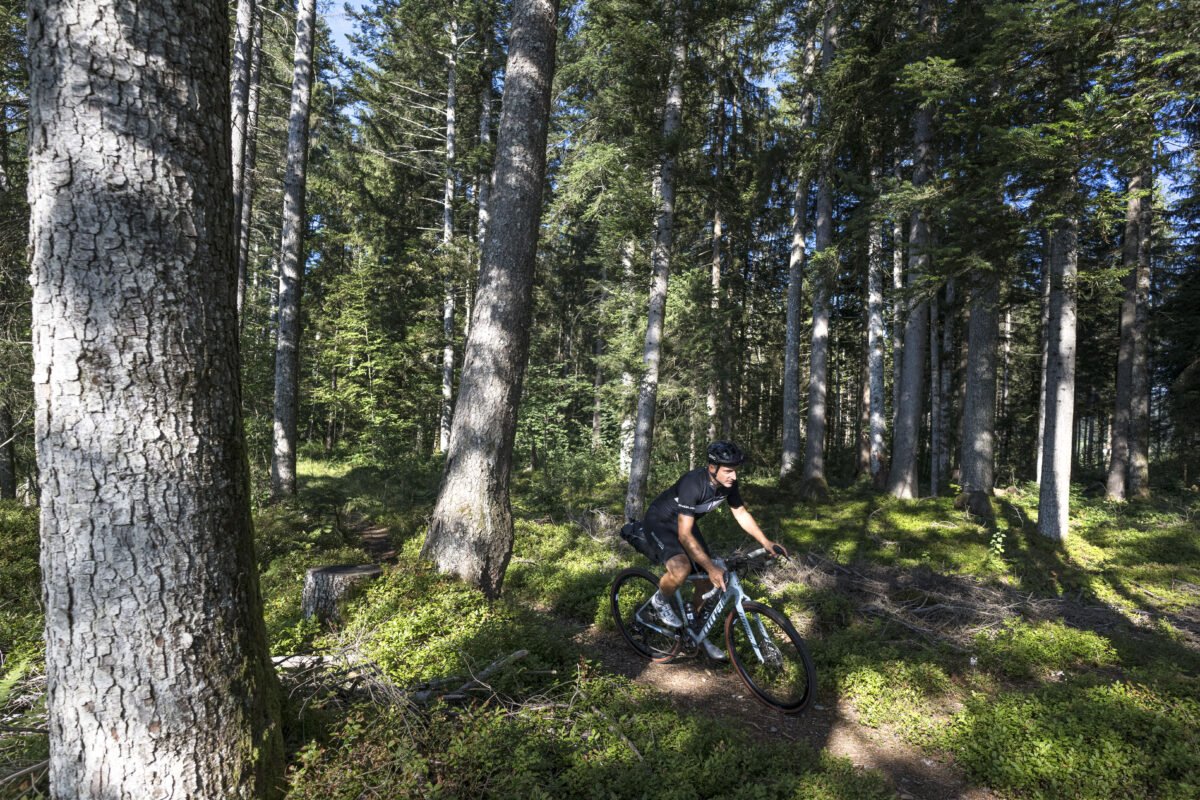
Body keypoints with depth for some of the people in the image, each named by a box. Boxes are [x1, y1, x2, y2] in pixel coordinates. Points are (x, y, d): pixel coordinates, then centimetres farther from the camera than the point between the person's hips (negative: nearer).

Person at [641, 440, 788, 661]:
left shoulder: (728, 483, -15)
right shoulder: (692, 484, -37)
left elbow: (741, 513, 1)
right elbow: (684, 535, -36)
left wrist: (766, 543, -9)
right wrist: (711, 567, -38)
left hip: (685, 523, 7)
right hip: (659, 522, -7)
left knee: (707, 581, 3)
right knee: (681, 568, -33)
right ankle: (660, 601, -1)